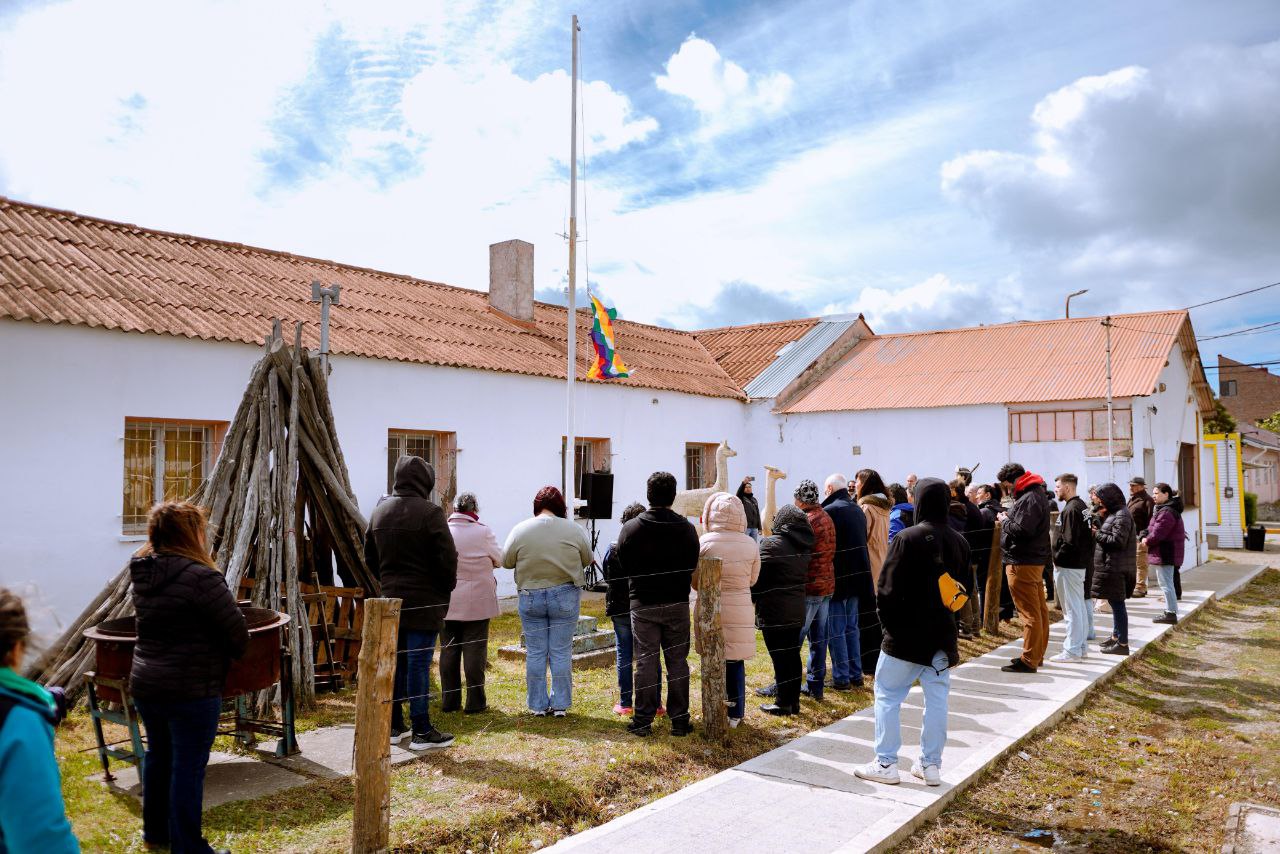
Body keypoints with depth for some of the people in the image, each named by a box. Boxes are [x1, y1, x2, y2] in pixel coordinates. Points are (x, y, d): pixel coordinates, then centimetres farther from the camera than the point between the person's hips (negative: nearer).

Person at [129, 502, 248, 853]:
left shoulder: (142, 573, 3)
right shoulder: (200, 576, -21)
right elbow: (237, 633, -16)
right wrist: (231, 654, 5)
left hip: (145, 684, 8)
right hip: (191, 689, -8)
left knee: (158, 755, 23)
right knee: (188, 766, 3)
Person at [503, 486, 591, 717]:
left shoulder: (520, 530, -6)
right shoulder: (574, 529, -6)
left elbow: (506, 561, 2)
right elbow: (587, 560, 5)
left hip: (530, 598, 0)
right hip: (565, 597, 0)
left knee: (535, 653, 9)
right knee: (561, 652, 7)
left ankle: (538, 705, 16)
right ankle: (560, 704, 13)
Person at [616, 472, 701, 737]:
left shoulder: (630, 528, -7)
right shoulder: (687, 528, -5)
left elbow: (624, 566, 0)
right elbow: (694, 568, 2)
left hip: (643, 605, -1)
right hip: (678, 605, 1)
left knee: (645, 663, 6)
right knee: (677, 661, 8)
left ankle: (643, 721, 11)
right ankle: (679, 720, 14)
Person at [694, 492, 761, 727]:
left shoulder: (705, 542, -12)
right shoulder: (751, 544, -4)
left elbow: (695, 582, -5)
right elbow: (752, 580, 7)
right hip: (741, 611, 2)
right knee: (736, 663, 14)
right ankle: (735, 713, 22)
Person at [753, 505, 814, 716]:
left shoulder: (771, 544, -13)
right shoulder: (804, 546, 8)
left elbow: (758, 578, -11)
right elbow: (804, 576, 15)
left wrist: (751, 602, 1)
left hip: (774, 611, -7)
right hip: (797, 610, 7)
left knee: (780, 657, -1)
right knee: (793, 654, 13)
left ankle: (783, 703, 6)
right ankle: (794, 701, 21)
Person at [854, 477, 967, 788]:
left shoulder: (907, 538, -15)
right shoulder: (959, 542, 4)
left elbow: (886, 588, -14)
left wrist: (889, 623, -2)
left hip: (906, 634, -6)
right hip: (944, 635, 6)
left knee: (888, 695, 6)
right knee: (937, 699, 11)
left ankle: (886, 763, 9)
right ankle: (931, 765, 18)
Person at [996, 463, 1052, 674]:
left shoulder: (1030, 499, -18)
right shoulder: (1036, 494, 16)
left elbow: (1022, 530, -26)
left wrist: (1005, 521, -10)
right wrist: (1009, 518, 4)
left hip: (1023, 563, -11)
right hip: (1035, 560, 11)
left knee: (1029, 612, -7)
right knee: (1039, 609, 15)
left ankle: (1029, 660, -3)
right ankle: (1037, 654, 25)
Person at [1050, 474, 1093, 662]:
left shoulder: (1071, 509, -18)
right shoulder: (1081, 505, 13)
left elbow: (1069, 541, -25)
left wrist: (1057, 558, -12)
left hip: (1068, 566, -10)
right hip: (1080, 563, 10)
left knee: (1072, 609, -3)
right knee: (1079, 606, 16)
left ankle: (1072, 650, 3)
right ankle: (1081, 646, 26)